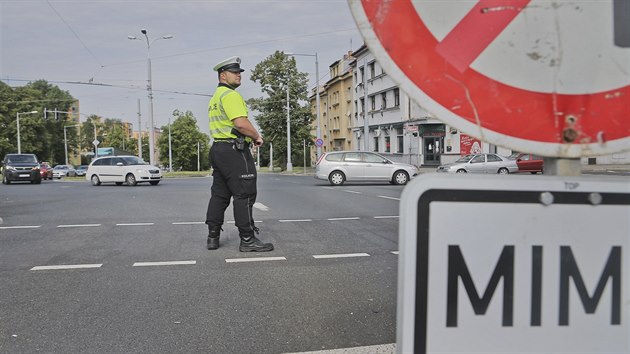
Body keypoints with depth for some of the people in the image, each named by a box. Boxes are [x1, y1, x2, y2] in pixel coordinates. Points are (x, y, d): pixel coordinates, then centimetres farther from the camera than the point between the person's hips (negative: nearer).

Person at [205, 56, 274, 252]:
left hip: (217, 147, 10)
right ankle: (248, 240, -5)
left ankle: (213, 237, 15)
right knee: (244, 194, -7)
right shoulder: (230, 94, -11)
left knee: (219, 194, 12)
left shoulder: (215, 98, 22)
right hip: (234, 150, -10)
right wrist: (257, 136, -7)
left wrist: (249, 137, 15)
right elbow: (241, 123, -23)